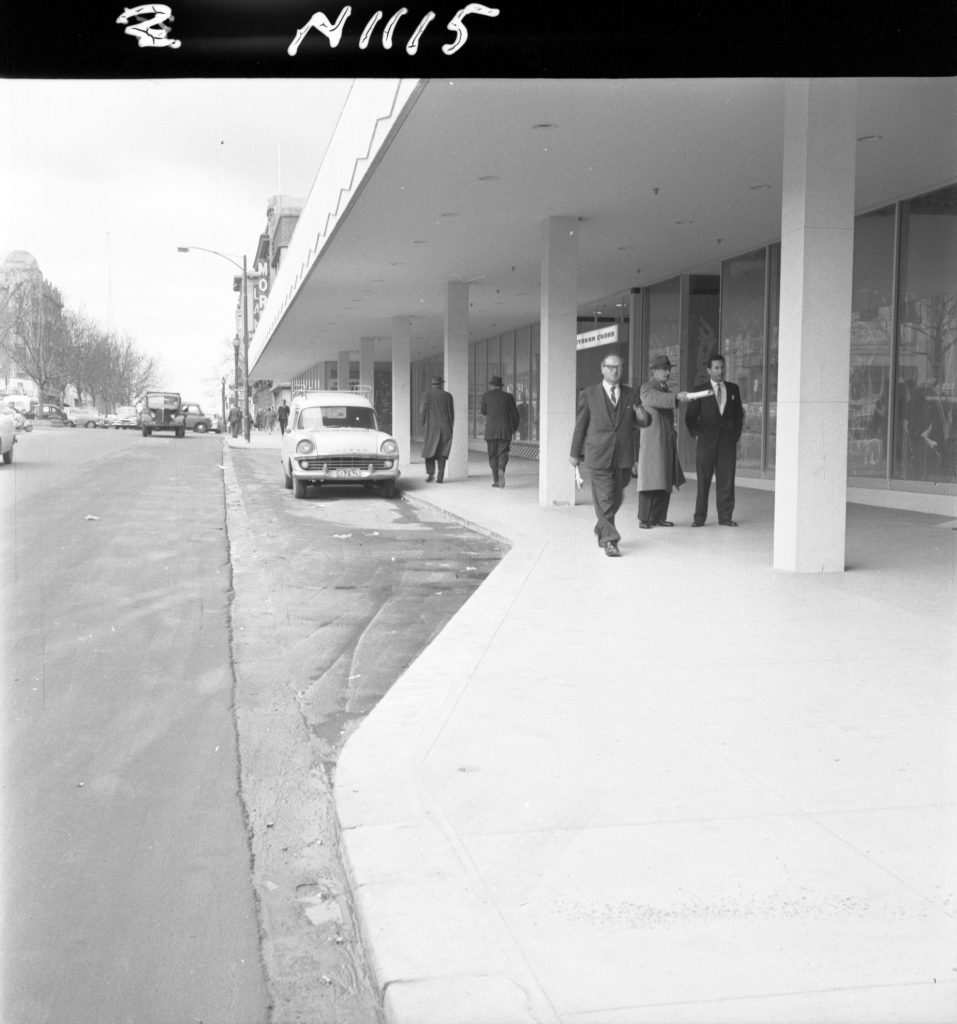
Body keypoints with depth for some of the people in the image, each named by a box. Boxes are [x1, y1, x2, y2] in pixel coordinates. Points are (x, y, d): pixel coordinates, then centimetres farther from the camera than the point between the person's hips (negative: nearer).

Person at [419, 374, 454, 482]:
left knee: (430, 451, 10)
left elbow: (422, 412, -5)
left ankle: (431, 474, -2)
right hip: (445, 427, 2)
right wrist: (450, 428, 14)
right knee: (442, 452, 7)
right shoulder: (447, 396, 1)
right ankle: (440, 475, -2)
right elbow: (452, 414, 4)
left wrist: (424, 425, 10)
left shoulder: (426, 395, -4)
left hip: (431, 428, -2)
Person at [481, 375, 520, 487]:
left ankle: (495, 480, 5)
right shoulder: (508, 396, 5)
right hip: (505, 430, 0)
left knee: (493, 455, 10)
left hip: (490, 429, 0)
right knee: (502, 454, 3)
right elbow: (514, 414, 6)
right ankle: (501, 470, -28)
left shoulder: (486, 395, 3)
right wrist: (515, 427, 22)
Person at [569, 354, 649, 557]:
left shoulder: (630, 394, 10)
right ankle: (609, 540, -3)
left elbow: (641, 421, 15)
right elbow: (580, 424, 6)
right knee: (604, 499, -6)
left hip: (623, 456, 4)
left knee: (617, 498, 14)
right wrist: (575, 453, 8)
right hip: (598, 455, -3)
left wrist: (642, 418, -11)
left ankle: (602, 529, 35)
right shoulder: (589, 394, 3)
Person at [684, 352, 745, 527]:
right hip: (706, 441, -2)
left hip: (728, 441, 2)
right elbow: (690, 416, 6)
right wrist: (696, 434, -4)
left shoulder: (733, 389, 11)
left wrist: (736, 434, 7)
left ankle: (725, 517, 8)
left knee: (726, 480, 2)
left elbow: (738, 414, 16)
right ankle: (699, 517, 4)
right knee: (703, 481, -1)